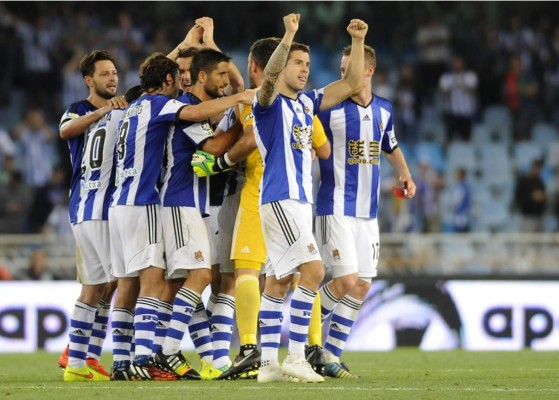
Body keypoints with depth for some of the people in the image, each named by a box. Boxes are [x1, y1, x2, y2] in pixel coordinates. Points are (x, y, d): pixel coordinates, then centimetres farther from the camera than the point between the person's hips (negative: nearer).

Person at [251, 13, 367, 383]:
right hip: (280, 197, -9)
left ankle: (269, 363, 11)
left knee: (279, 280, 9)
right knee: (313, 270, -17)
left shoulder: (307, 101, 15)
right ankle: (295, 358, -15)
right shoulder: (269, 102, -8)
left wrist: (357, 41, 6)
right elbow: (269, 76, -30)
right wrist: (289, 36, -41)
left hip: (300, 200, 9)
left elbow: (350, 84, 17)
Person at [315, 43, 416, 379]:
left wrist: (405, 174, 12)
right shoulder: (330, 108, -9)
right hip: (336, 208, -6)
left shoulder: (384, 110, 9)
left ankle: (331, 356, 12)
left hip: (368, 211, 6)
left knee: (362, 286, 4)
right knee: (346, 280, -15)